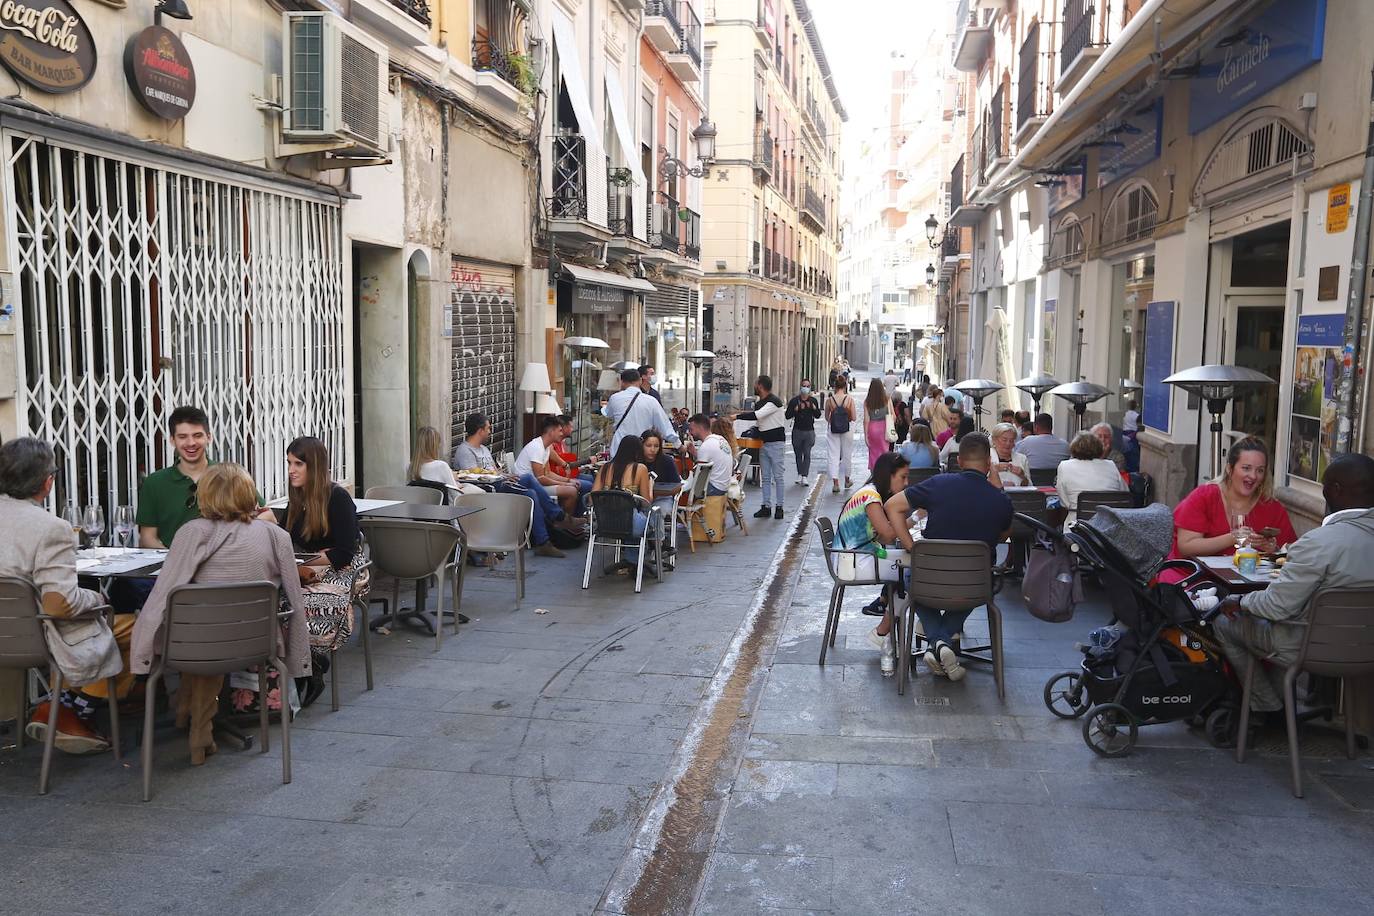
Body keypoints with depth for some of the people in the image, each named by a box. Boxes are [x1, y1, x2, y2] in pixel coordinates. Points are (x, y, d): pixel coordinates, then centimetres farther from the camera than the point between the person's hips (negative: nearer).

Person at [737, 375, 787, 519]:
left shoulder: (774, 401, -17)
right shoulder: (759, 403, 12)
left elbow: (757, 415, -26)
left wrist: (737, 416, -21)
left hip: (776, 443, -9)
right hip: (763, 443, 9)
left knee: (778, 476, -2)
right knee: (765, 477, 8)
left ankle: (779, 507, 3)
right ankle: (766, 507, 11)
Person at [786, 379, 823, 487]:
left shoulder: (813, 400, 5)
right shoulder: (794, 401, 0)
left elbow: (818, 416, 7)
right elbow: (787, 416, -3)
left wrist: (814, 408, -11)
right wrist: (796, 409, -18)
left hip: (809, 430, 0)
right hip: (797, 430, 1)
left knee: (807, 454, -10)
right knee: (798, 454, 9)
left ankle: (805, 476, -15)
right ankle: (799, 475, 21)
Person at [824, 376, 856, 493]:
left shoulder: (829, 400, -7)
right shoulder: (849, 399, -10)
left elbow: (827, 417, 0)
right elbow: (854, 418, -6)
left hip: (833, 430, 0)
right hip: (847, 429, 0)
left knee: (833, 456, 3)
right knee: (847, 455, 16)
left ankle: (835, 483, -5)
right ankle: (847, 480, 30)